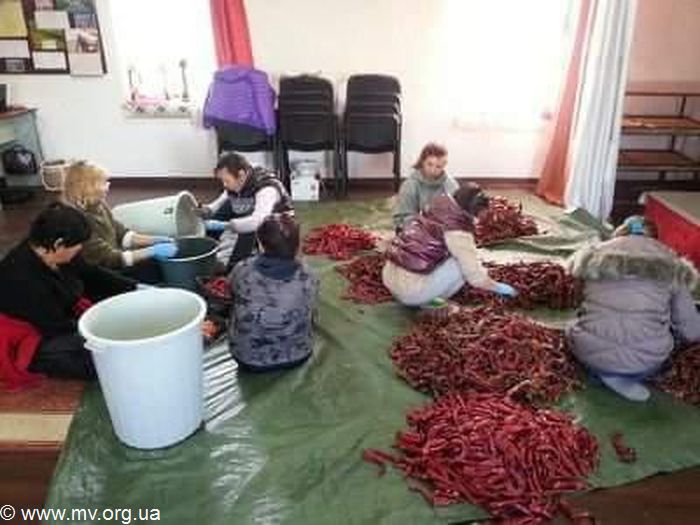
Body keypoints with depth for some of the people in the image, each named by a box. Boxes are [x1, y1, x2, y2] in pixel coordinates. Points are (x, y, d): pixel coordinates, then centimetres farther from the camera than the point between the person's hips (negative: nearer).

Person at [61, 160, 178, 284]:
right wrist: (153, 251, -24)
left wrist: (158, 240, -3)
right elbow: (111, 259, -25)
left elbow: (121, 234, 8)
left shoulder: (98, 207, 1)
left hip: (114, 264, 8)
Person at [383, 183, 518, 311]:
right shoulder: (457, 230, -14)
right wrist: (498, 288, 10)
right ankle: (426, 300, 4)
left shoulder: (437, 209, 10)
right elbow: (475, 275, -10)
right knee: (464, 265, 2)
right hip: (410, 288, -8)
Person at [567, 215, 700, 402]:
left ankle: (603, 369, 4)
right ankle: (625, 376, 4)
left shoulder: (595, 255, 8)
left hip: (591, 355, 2)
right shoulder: (670, 264, 5)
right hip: (645, 361, -1)